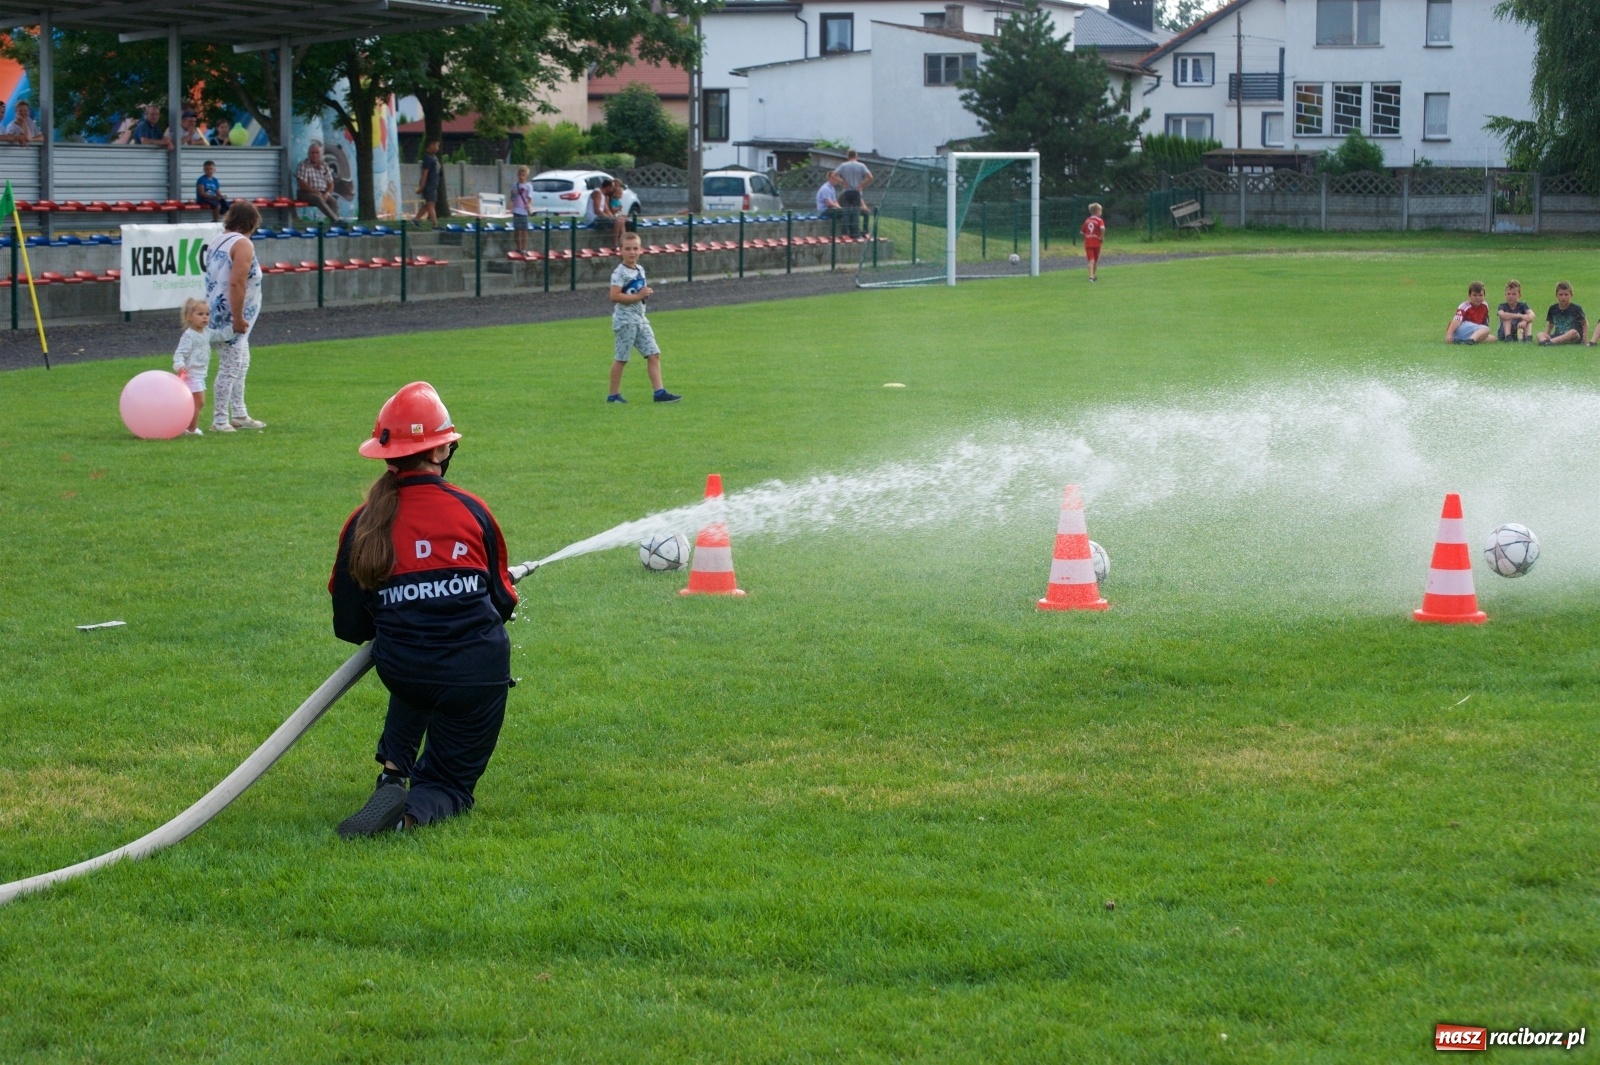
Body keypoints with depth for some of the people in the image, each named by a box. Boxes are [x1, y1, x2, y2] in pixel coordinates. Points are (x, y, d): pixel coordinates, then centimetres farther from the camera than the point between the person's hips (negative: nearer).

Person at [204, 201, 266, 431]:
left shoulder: (219, 242, 14)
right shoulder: (242, 244, -15)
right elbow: (236, 283, -23)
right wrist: (238, 318, -21)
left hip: (219, 314, 10)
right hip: (230, 317, -10)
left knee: (240, 365, 20)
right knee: (230, 367, -6)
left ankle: (239, 414, 27)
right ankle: (220, 419, -3)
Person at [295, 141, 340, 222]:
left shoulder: (325, 166, 14)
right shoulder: (303, 166, -1)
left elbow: (330, 184, 12)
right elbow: (302, 185, -10)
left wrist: (326, 193, -10)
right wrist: (316, 192, -17)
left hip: (323, 193, 4)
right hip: (306, 193, -4)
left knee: (332, 201, -28)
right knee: (318, 199, -36)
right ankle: (336, 221, -46)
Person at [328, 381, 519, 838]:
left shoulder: (363, 524, -3)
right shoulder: (472, 510, -5)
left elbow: (349, 627, 3)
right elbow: (503, 601, 5)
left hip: (402, 675, 2)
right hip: (478, 674, -2)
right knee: (450, 784, 15)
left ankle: (394, 769, 20)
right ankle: (411, 812, -21)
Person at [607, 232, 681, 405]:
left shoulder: (640, 270, 13)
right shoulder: (620, 272, -12)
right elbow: (614, 296, -22)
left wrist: (646, 293, 4)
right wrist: (637, 296, -19)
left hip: (640, 319, 8)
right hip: (625, 319, -8)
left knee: (654, 354, -1)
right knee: (621, 358, 0)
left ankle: (659, 392, -3)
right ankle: (613, 394, 11)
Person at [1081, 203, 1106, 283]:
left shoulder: (1087, 221, 11)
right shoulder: (1099, 220, -5)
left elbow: (1083, 232, 13)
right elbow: (1102, 229, -24)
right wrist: (1102, 238, -11)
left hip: (1087, 242, 3)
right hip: (1096, 242, -3)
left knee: (1091, 260, -6)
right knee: (1096, 260, 16)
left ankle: (1091, 276, -22)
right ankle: (1093, 275, 26)